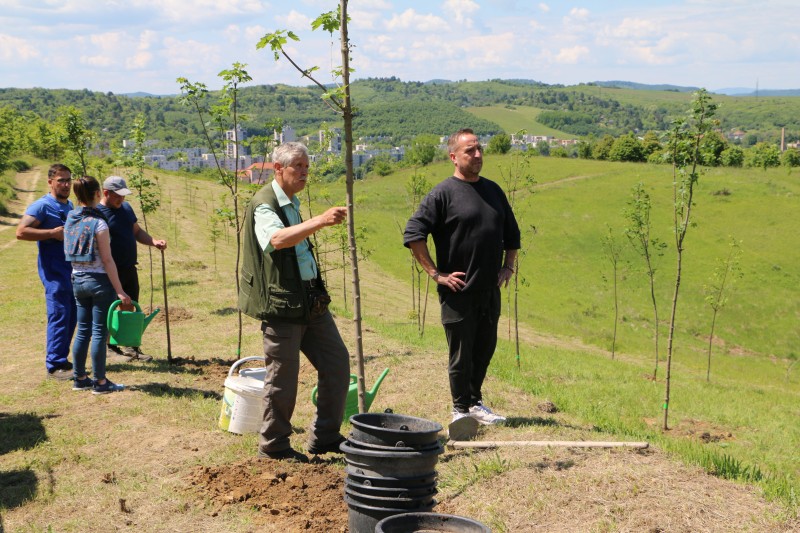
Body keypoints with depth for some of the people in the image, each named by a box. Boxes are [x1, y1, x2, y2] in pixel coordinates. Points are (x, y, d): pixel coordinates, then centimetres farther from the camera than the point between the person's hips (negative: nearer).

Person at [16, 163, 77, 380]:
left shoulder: (70, 205, 15)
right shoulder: (42, 206, -10)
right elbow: (21, 232, -20)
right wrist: (52, 233, -22)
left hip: (72, 269, 8)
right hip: (54, 271, -8)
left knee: (70, 317, 12)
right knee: (59, 317, -9)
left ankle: (62, 359, 22)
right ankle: (55, 366, -4)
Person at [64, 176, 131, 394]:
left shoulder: (70, 218, 4)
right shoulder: (98, 223, -16)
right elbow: (107, 260, -16)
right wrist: (119, 291, -13)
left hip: (78, 280, 7)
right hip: (99, 280, -7)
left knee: (82, 330, 15)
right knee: (99, 332, 0)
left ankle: (79, 378, 22)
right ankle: (100, 382, 7)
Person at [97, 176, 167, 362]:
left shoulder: (126, 208, 10)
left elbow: (137, 231, 18)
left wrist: (154, 242, 1)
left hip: (129, 270, 7)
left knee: (130, 310, 13)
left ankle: (131, 347, 23)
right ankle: (111, 348, 14)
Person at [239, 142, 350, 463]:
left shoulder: (292, 204, 18)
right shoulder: (264, 204, -12)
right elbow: (277, 239, -34)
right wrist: (320, 221, -43)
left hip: (310, 300, 9)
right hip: (280, 302, -9)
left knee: (337, 361, 8)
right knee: (283, 375, -2)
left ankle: (325, 437, 18)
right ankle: (273, 446, 14)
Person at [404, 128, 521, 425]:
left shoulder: (494, 191, 12)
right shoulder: (443, 194, -8)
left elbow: (511, 233, 25)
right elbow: (413, 234, -13)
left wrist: (508, 266, 13)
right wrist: (436, 273, -13)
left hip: (491, 290, 6)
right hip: (459, 292, -6)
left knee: (485, 349, 14)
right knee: (461, 354, 3)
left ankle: (475, 402, 30)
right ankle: (461, 409, 18)